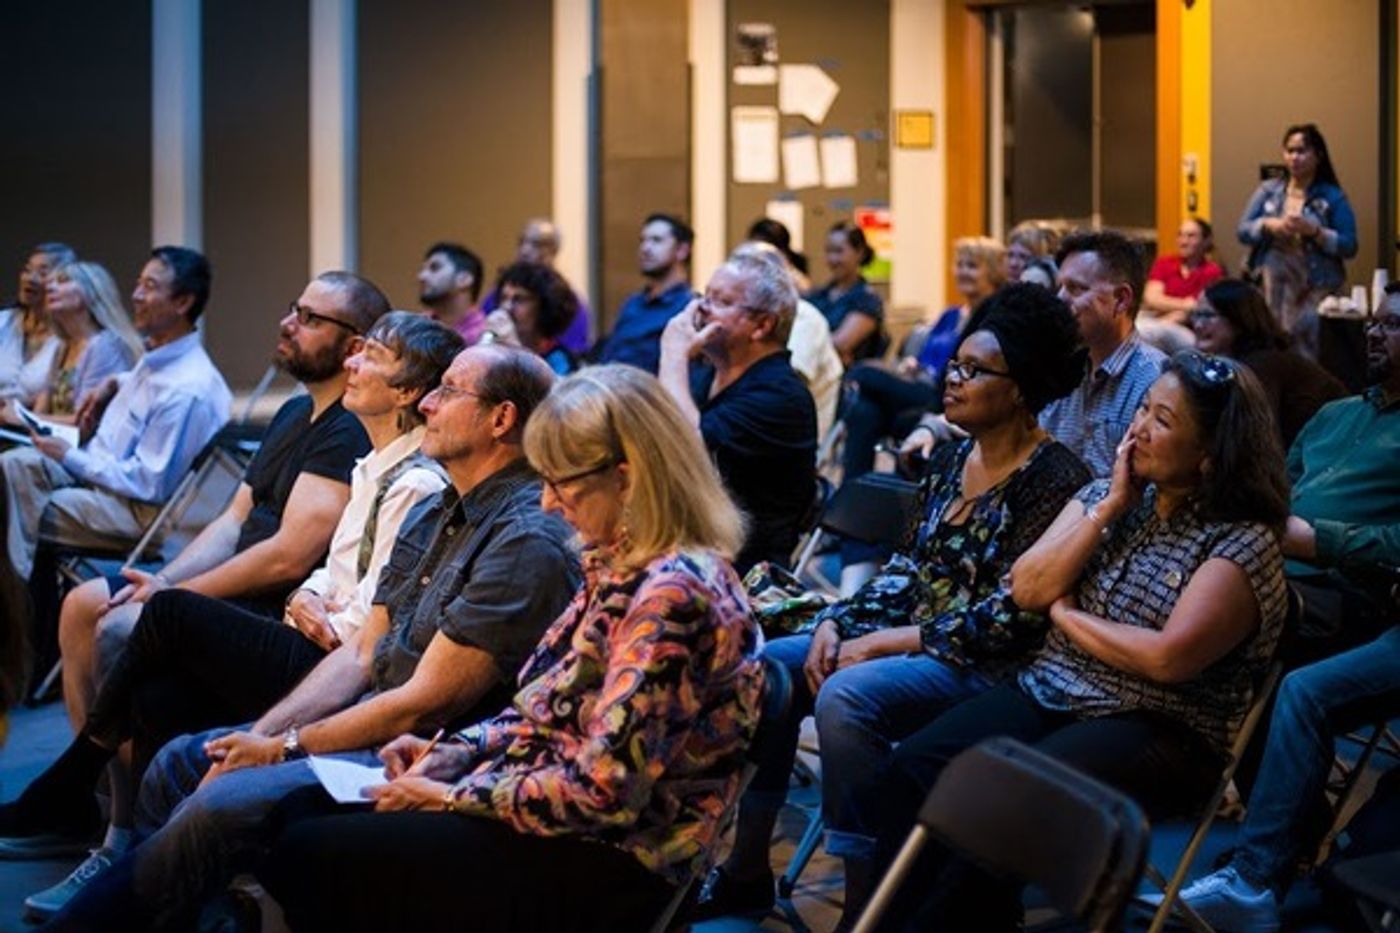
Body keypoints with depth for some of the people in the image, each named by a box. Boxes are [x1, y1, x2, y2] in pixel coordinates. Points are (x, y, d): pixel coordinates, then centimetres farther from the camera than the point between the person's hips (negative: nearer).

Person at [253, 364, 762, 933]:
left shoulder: (673, 596, -22)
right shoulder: (622, 568, 9)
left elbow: (604, 791, -25)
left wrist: (454, 798, -14)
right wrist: (458, 752, 3)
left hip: (611, 865, -10)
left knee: (308, 858, -11)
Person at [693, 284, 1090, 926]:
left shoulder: (1052, 480, -16)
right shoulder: (949, 462, 10)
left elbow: (1010, 617, -21)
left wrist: (883, 644, -20)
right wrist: (839, 623, -4)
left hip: (986, 665, -9)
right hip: (908, 639, 9)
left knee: (846, 697, -32)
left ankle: (864, 904, -25)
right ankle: (746, 869, 5)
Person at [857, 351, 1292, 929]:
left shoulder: (1242, 541, -6)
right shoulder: (1105, 496, 13)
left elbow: (1168, 658, -19)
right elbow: (1026, 590, 2)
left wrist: (1067, 615, -5)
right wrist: (1111, 507, -2)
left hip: (1156, 730, -6)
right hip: (1047, 693, 6)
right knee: (912, 769, -20)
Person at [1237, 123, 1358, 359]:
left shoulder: (1333, 198, 2)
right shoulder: (1268, 190, 11)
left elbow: (1349, 247, -3)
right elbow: (1242, 231, 8)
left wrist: (1313, 231, -17)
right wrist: (1269, 225, -12)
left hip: (1314, 291, -2)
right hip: (1272, 287, 2)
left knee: (1307, 354, -9)